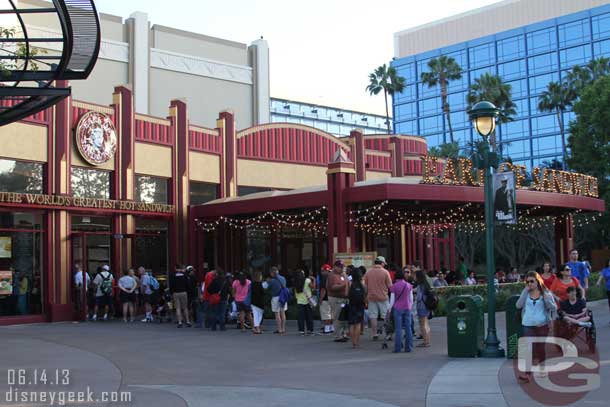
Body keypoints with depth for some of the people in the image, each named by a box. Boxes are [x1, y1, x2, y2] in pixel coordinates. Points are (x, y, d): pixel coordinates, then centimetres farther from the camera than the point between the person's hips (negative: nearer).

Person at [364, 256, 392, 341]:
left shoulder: (368, 272, 2)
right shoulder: (385, 272, -8)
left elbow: (365, 286, 7)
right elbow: (390, 285, -6)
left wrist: (366, 295, 18)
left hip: (371, 297, 2)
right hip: (383, 297, -2)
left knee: (373, 316, 5)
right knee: (385, 316, 7)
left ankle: (374, 334, 6)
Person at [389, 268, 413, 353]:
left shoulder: (394, 286, -5)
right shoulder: (409, 285, 3)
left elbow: (392, 299, -3)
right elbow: (411, 298, 7)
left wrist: (389, 309, 7)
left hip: (398, 309, -2)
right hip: (407, 308, 2)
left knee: (398, 329, 0)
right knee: (408, 328, 6)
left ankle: (398, 348, -1)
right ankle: (408, 347, 7)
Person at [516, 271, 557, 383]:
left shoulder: (545, 293, 0)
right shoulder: (526, 293, 7)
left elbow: (554, 308, 1)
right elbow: (518, 305, -4)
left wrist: (547, 299, -17)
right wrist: (525, 291, -6)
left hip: (542, 325, -1)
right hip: (528, 325, 1)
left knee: (540, 348, 9)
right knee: (529, 348, -10)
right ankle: (527, 373, -16)